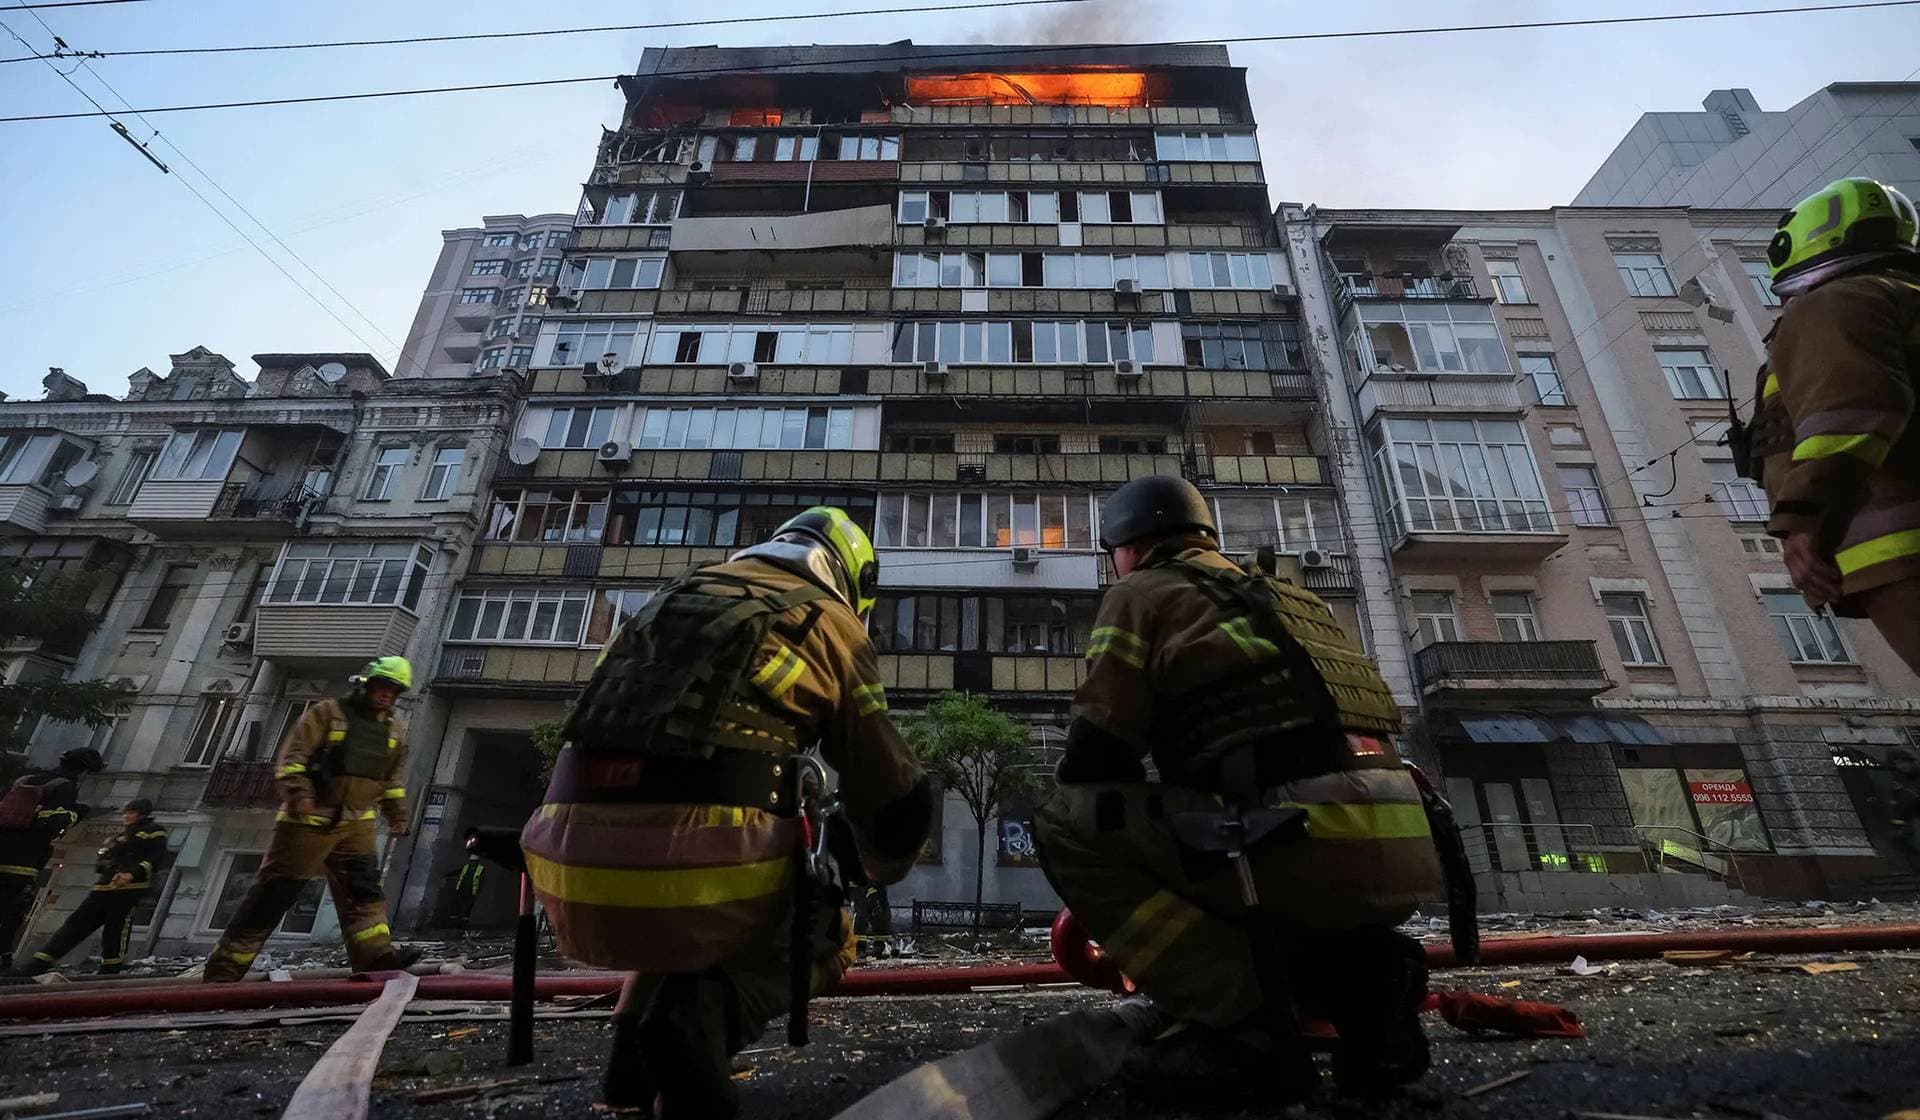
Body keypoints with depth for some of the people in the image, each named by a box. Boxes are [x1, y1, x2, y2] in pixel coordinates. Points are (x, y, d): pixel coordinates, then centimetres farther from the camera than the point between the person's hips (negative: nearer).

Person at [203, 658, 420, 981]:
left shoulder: (396, 731, 11)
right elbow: (293, 755, -12)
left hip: (356, 822, 5)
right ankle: (224, 969, 13)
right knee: (275, 891, 0)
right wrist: (297, 793, -25)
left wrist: (397, 816, 14)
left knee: (364, 887, -4)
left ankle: (375, 954, -8)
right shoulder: (327, 712, -6)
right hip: (310, 819, -5)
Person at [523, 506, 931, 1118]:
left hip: (567, 872, 6)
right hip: (703, 869, -6)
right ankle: (698, 1018, 0)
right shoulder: (831, 624, 8)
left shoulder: (674, 596, 23)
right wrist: (881, 871, 32)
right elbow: (898, 803, 10)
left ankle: (636, 1048, 18)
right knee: (822, 938, 24)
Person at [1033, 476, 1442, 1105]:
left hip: (1313, 842, -9)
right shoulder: (1281, 596, 29)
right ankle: (1367, 983, 10)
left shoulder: (1141, 593, 6)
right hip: (1402, 855, 9)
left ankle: (1242, 1024, -5)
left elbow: (1096, 754, 2)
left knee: (1064, 825, -2)